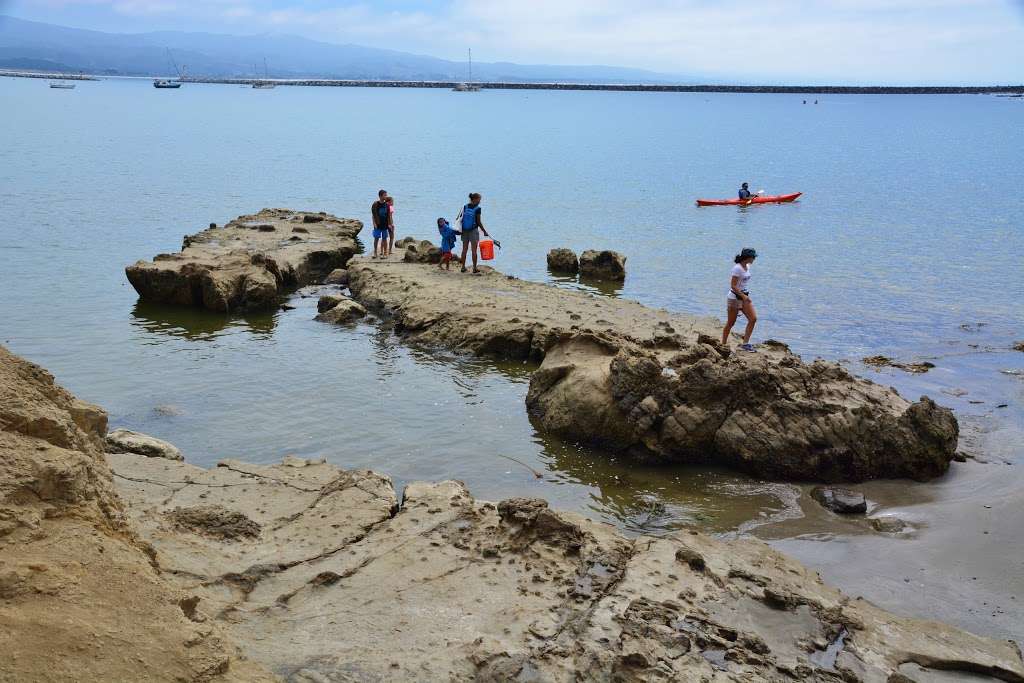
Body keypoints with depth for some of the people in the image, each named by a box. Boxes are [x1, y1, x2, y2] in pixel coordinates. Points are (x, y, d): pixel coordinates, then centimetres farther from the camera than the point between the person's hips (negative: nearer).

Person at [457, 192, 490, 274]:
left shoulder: (465, 207, 3)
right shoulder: (477, 208, -11)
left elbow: (460, 219, 4)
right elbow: (479, 222, -10)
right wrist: (484, 231, -1)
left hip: (464, 231, 5)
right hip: (473, 231, -5)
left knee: (464, 249, 12)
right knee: (474, 250, 0)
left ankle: (463, 267, 18)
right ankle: (475, 269, 3)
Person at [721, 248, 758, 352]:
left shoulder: (747, 267, 7)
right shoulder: (737, 268, -19)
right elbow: (733, 286, -21)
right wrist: (743, 296, -24)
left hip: (744, 296, 8)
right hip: (734, 297, -8)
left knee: (753, 319, -4)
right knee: (731, 322, 2)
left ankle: (745, 343, 1)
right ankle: (723, 344, 16)